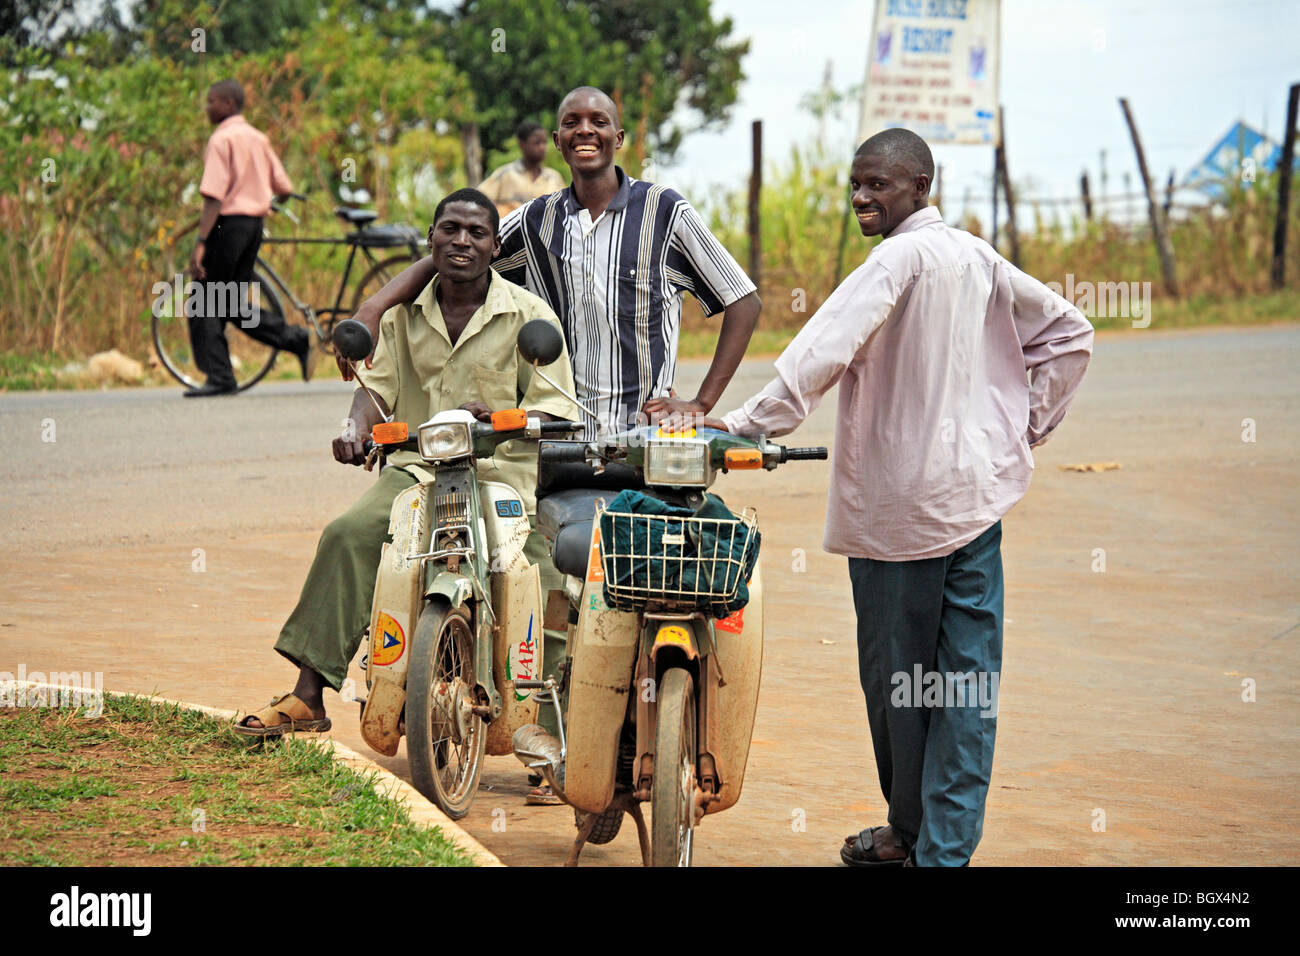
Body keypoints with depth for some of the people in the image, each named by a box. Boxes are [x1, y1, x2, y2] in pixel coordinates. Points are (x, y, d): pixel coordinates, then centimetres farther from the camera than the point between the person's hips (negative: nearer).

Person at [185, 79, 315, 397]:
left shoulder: (222, 139, -10)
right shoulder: (258, 138, 14)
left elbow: (214, 196, -19)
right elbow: (284, 188, 14)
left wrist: (201, 243, -22)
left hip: (228, 223, -8)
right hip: (255, 223, 8)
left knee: (206, 304, 0)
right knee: (236, 305, 13)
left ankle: (219, 377, -3)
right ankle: (297, 340, -1)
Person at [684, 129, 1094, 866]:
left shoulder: (901, 259, -13)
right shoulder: (978, 259, 11)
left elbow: (827, 347, -26)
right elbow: (1069, 333, 18)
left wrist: (751, 422, -29)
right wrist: (1029, 428, 16)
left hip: (901, 501, -7)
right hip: (980, 490, 7)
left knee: (895, 669, 8)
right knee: (967, 676, 4)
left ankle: (913, 831, 21)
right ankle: (948, 846, 3)